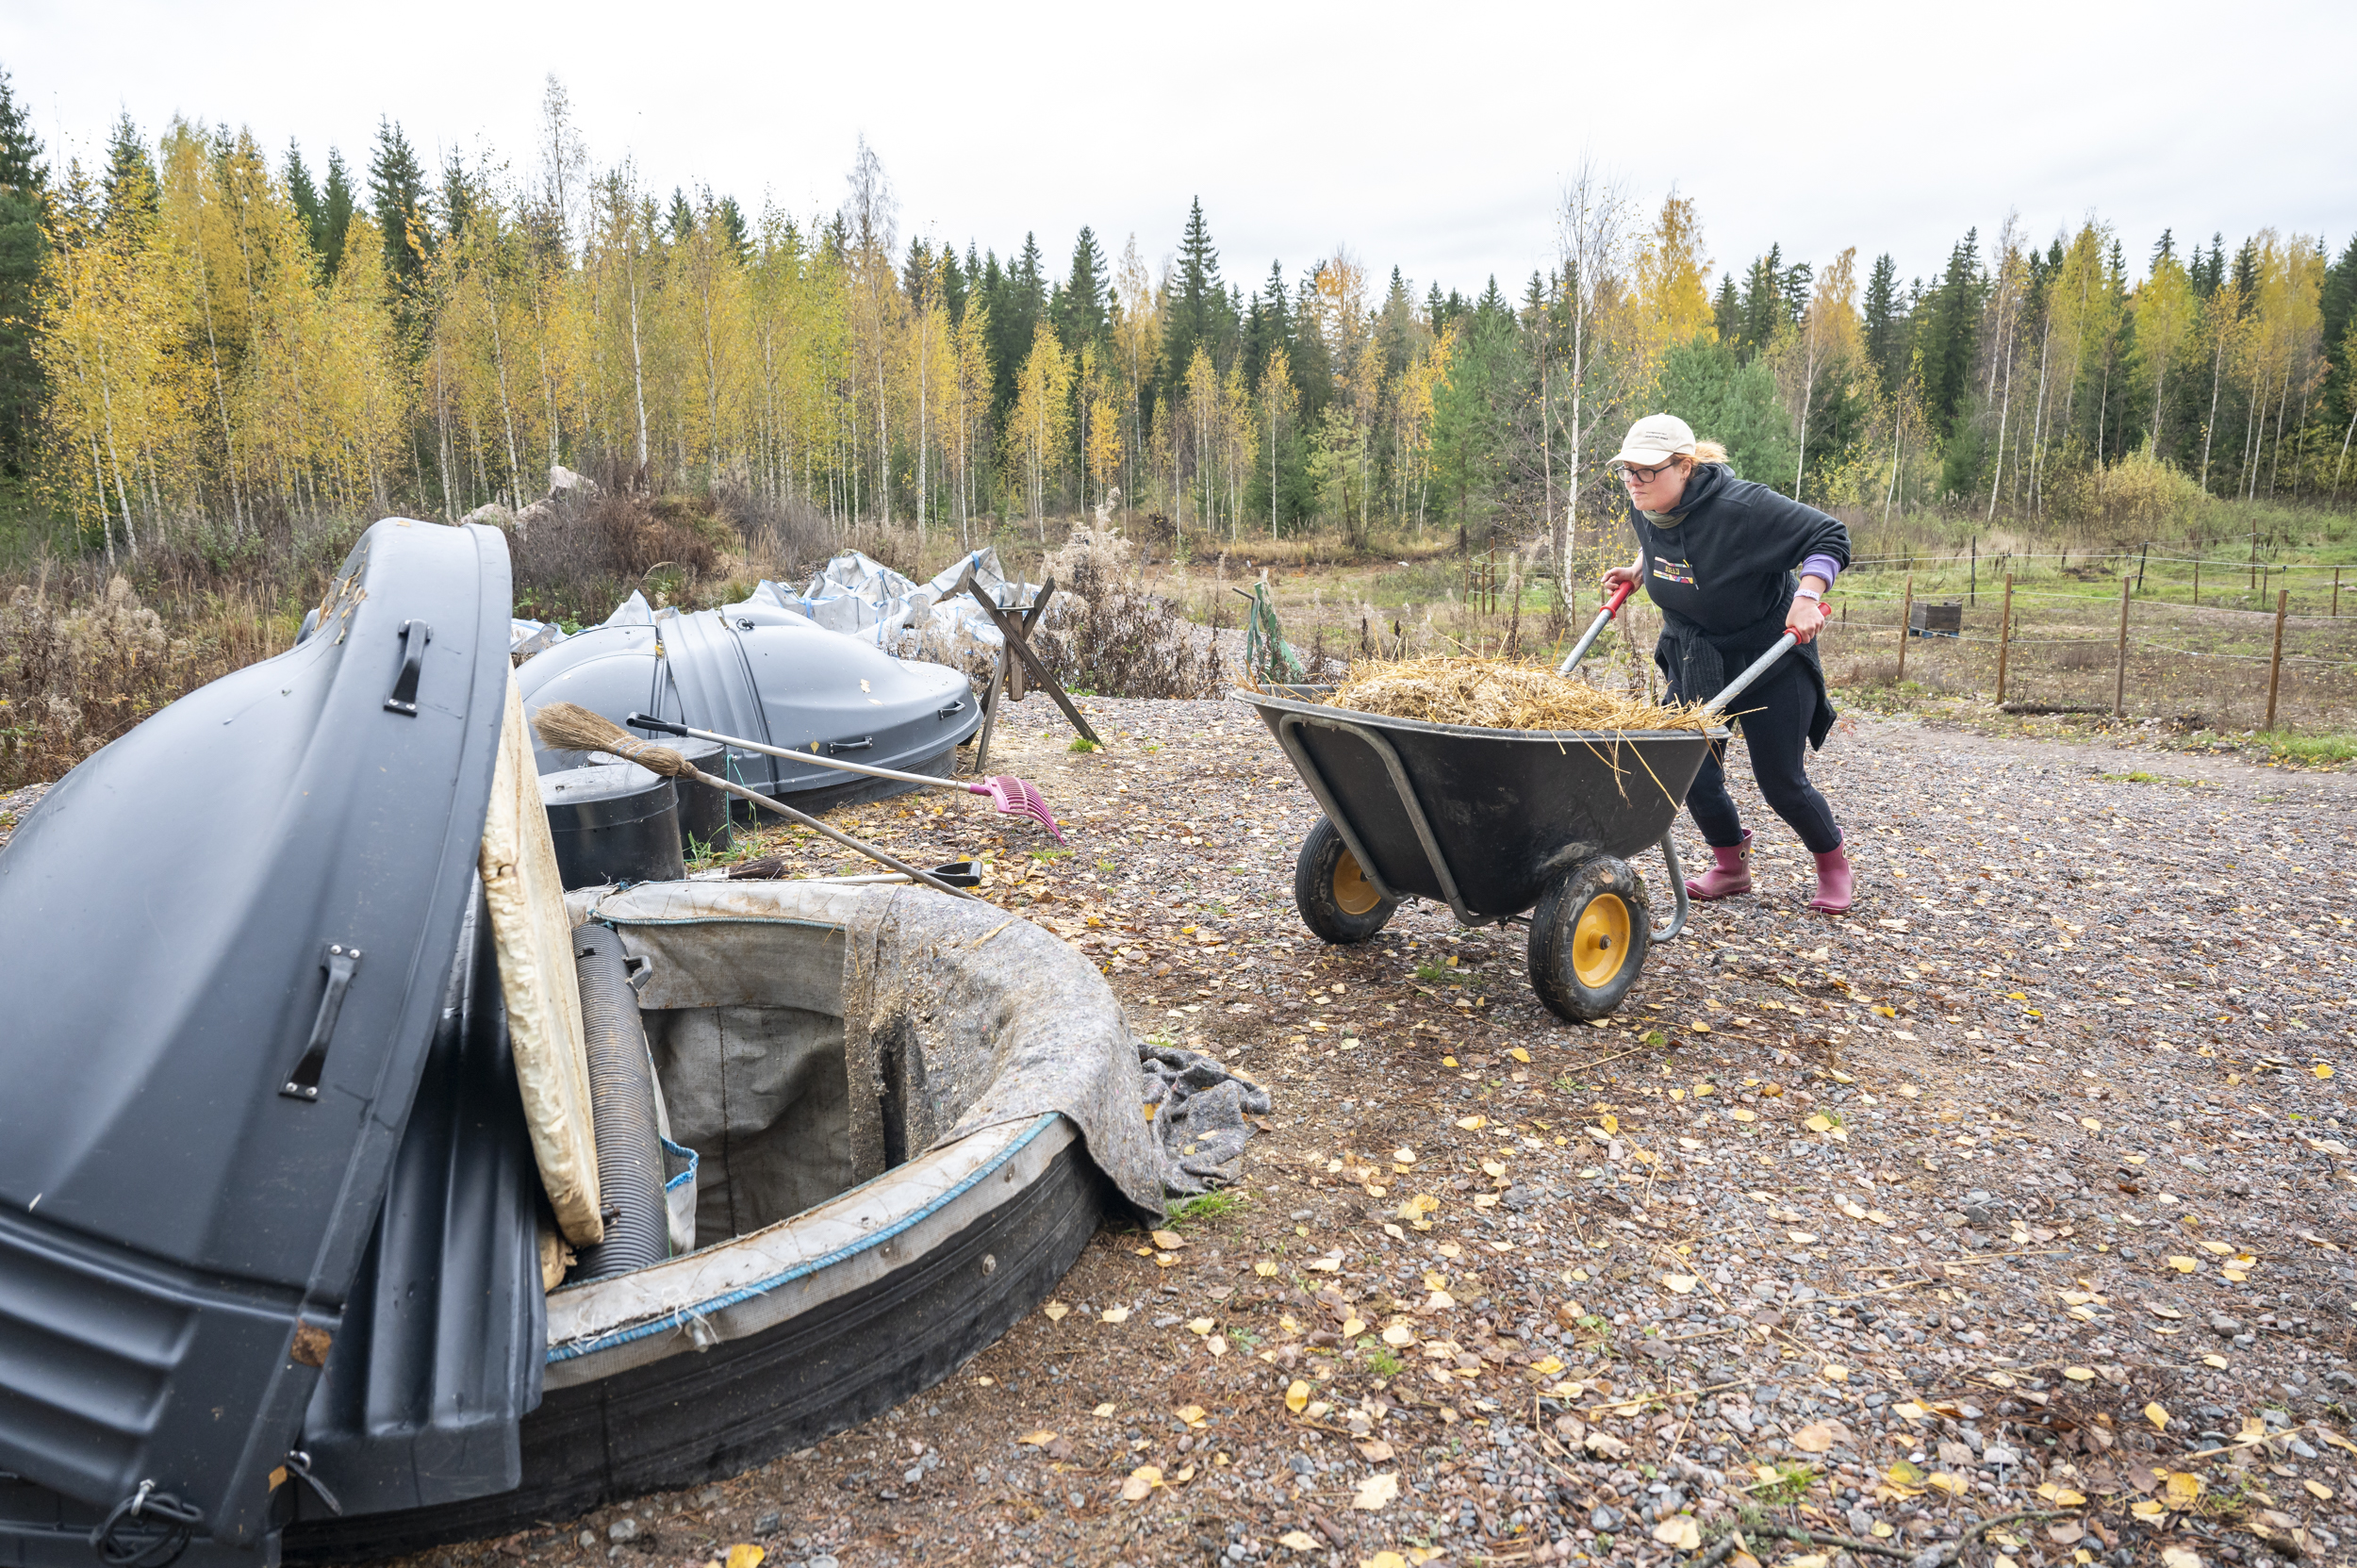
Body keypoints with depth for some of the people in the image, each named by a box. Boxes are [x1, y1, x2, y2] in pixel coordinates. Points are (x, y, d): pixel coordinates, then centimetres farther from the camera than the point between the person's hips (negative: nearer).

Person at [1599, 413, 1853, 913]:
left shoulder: (1742, 507, -27)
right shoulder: (1644, 508, -7)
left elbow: (1830, 537, -22)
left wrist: (1807, 597, -33)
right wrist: (1637, 571, 5)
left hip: (1770, 652, -6)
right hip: (1692, 654, 6)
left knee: (1780, 781, 0)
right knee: (1691, 767, -2)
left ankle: (1833, 864, 28)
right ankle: (1731, 866, 22)